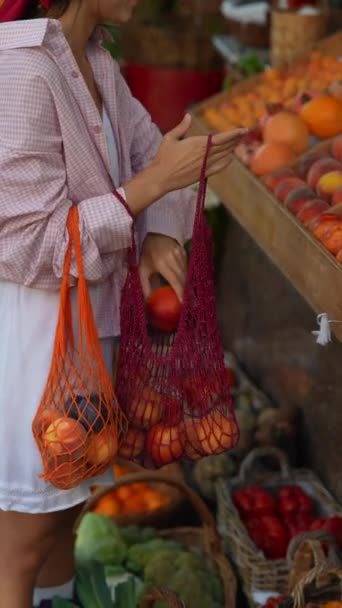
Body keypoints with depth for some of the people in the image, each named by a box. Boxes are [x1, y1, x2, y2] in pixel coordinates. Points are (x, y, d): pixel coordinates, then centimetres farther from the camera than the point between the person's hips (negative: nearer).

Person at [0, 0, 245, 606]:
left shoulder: (93, 62, 3)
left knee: (66, 501, 22)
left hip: (81, 321, 9)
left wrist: (160, 236, -11)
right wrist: (155, 182, -25)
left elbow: (149, 156, 10)